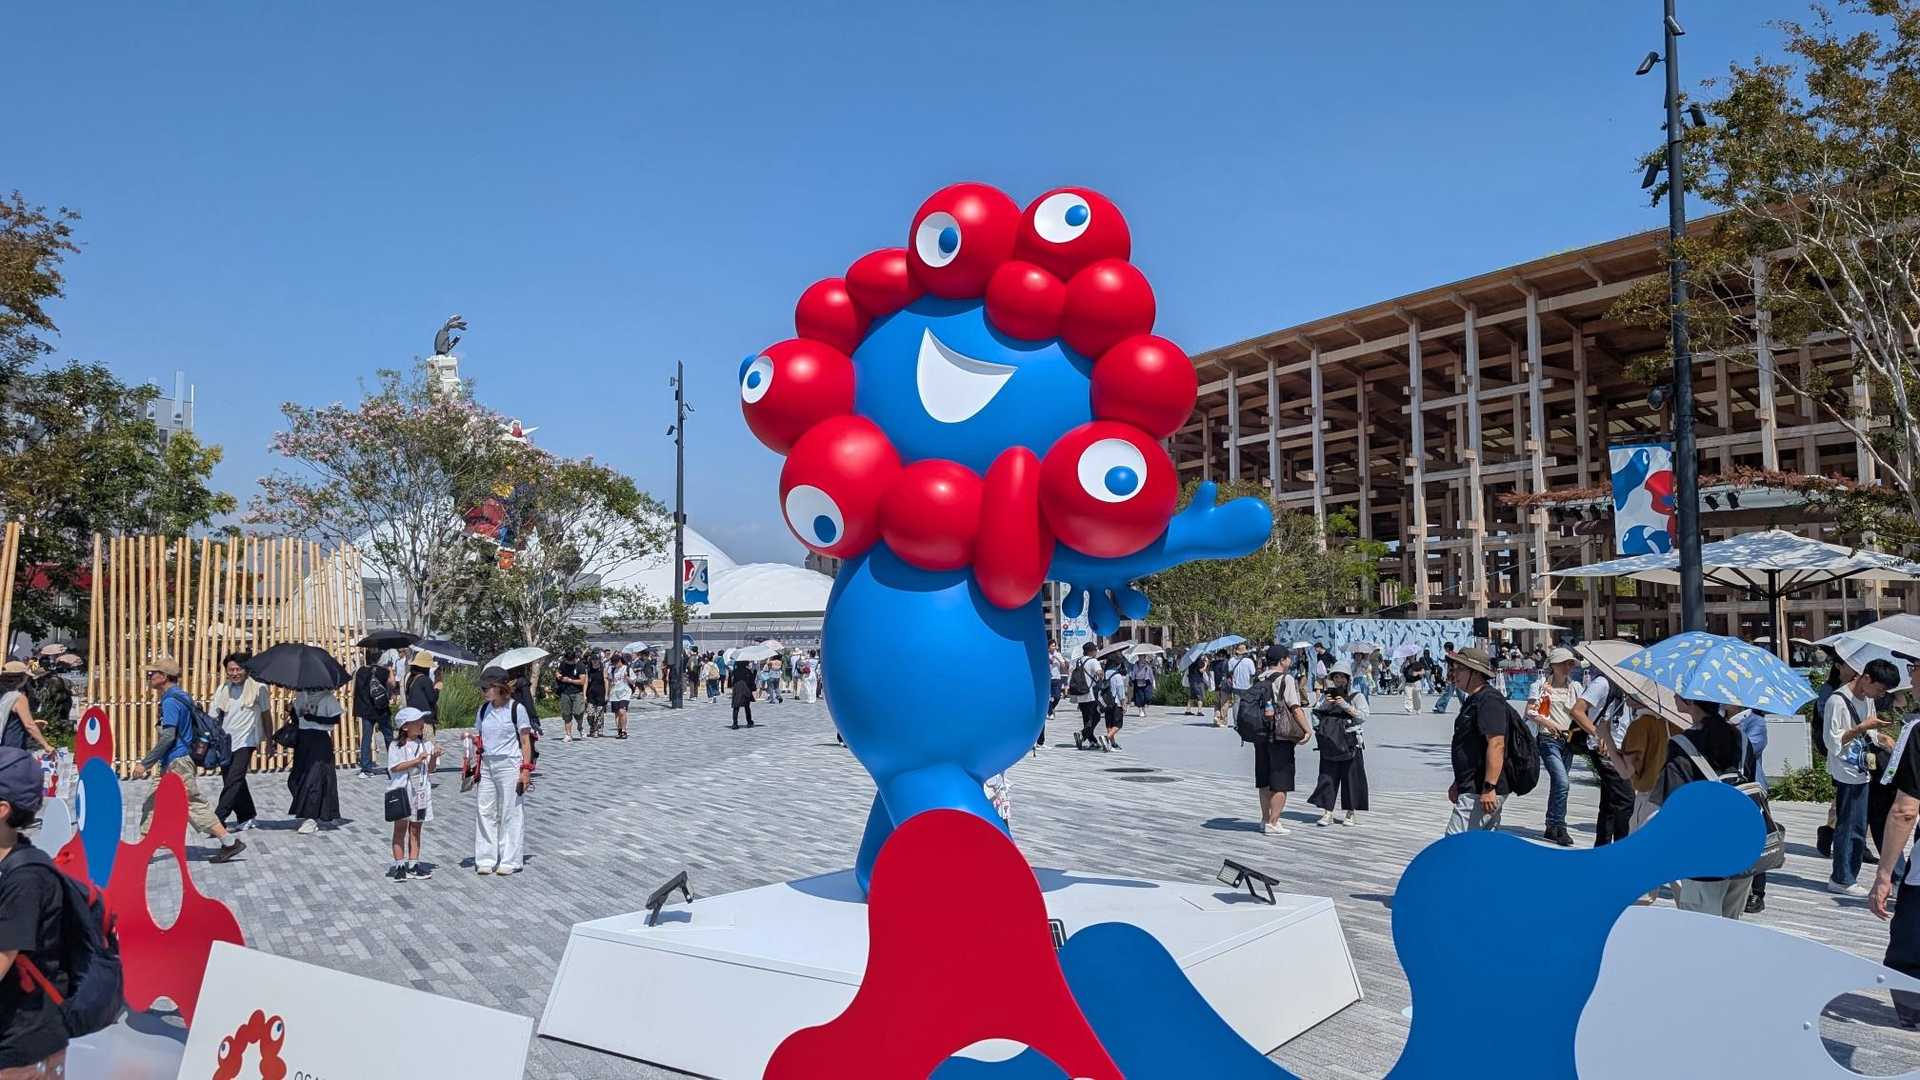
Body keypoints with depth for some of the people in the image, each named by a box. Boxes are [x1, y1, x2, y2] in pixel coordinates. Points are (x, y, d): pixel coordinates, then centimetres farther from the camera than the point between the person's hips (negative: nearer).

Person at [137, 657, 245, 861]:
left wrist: (146, 762, -18)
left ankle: (230, 842, -5)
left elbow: (167, 737, -23)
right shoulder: (180, 697, 14)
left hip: (177, 763, -10)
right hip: (170, 763, 10)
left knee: (194, 804, -7)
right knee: (152, 802, 13)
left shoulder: (171, 701, -16)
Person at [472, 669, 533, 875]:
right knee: (486, 812, 5)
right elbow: (479, 738, 19)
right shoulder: (484, 709, 9)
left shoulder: (517, 708, -6)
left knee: (511, 813, 0)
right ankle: (486, 860, 13)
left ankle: (510, 861, 7)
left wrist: (525, 770, -10)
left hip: (509, 765, -5)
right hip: (486, 765, 5)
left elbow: (525, 742, -6)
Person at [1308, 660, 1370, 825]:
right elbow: (1316, 713, 13)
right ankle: (1327, 813, 4)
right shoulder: (1329, 695, 13)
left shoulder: (1357, 696, 1)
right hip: (1330, 744, 3)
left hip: (1350, 744, -3)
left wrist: (1346, 706, -18)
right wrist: (1325, 704, -5)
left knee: (1351, 778, 2)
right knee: (1327, 777, 0)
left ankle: (1351, 813, 14)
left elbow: (1364, 716, -11)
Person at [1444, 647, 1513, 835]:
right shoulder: (1473, 700, 18)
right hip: (1473, 788, 11)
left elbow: (1497, 745, -25)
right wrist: (1458, 784, 26)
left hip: (1481, 791, -11)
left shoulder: (1489, 700, -16)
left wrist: (1489, 788, -28)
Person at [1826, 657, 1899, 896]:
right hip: (1845, 775, -9)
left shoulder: (1868, 700, 9)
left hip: (1861, 772, 9)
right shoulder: (1837, 701, -17)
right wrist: (1862, 728, -24)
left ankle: (1848, 877, 22)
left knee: (1859, 828, 13)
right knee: (1847, 828, -2)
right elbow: (1832, 741, -19)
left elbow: (1868, 734, 19)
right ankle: (1842, 879, 8)